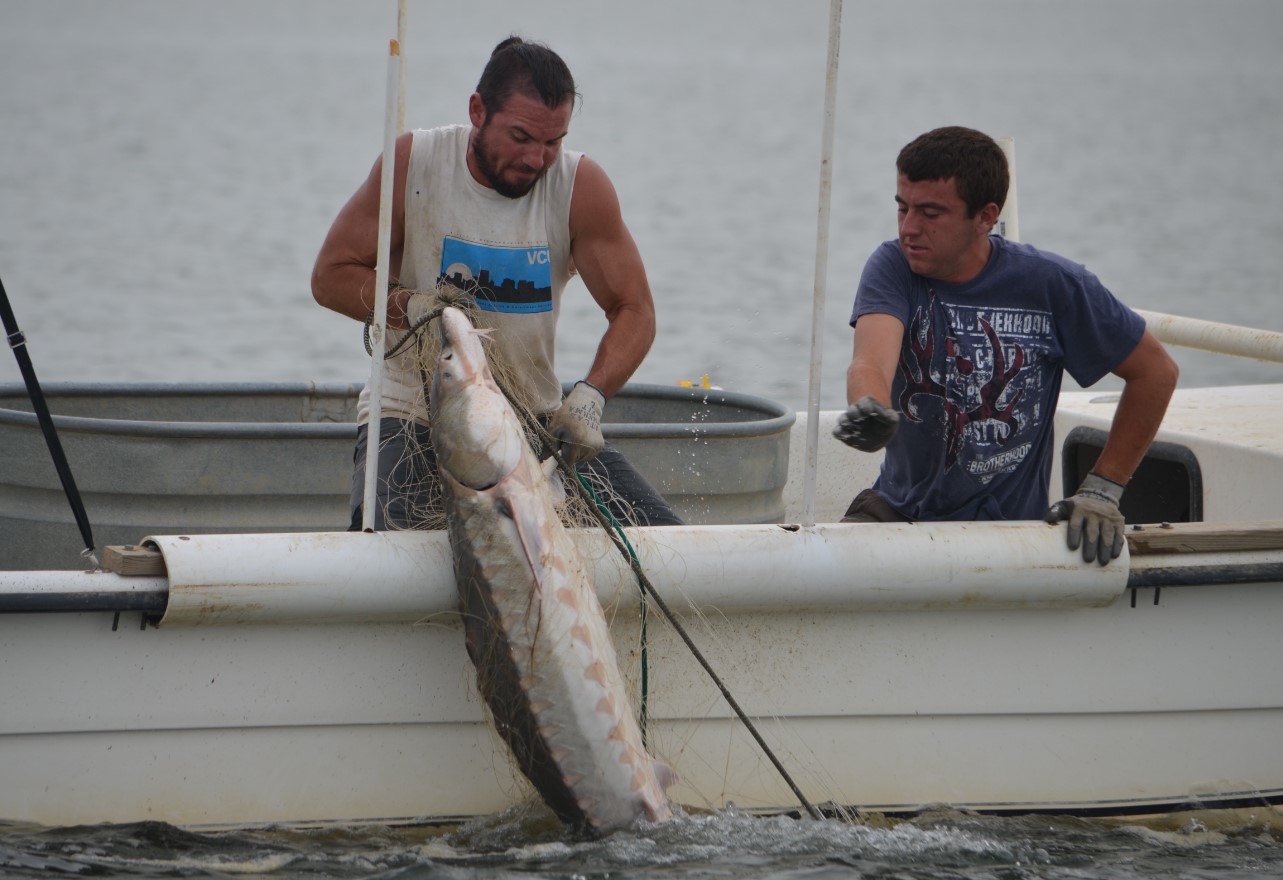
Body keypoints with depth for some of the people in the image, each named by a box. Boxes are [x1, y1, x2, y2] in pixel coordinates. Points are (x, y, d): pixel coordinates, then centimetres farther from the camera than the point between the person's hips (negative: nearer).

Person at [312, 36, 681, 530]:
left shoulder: (581, 186, -7)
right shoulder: (413, 164, -9)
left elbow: (634, 311, -6)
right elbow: (330, 277, -2)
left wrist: (589, 396, -24)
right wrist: (410, 305, -22)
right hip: (412, 412, -3)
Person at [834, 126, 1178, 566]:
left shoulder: (1051, 285, -9)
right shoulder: (892, 268, -6)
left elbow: (1156, 372, 3)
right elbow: (871, 363, -27)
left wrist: (1102, 489, -2)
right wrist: (869, 412, -51)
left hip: (1008, 529, -2)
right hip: (898, 509, 2)